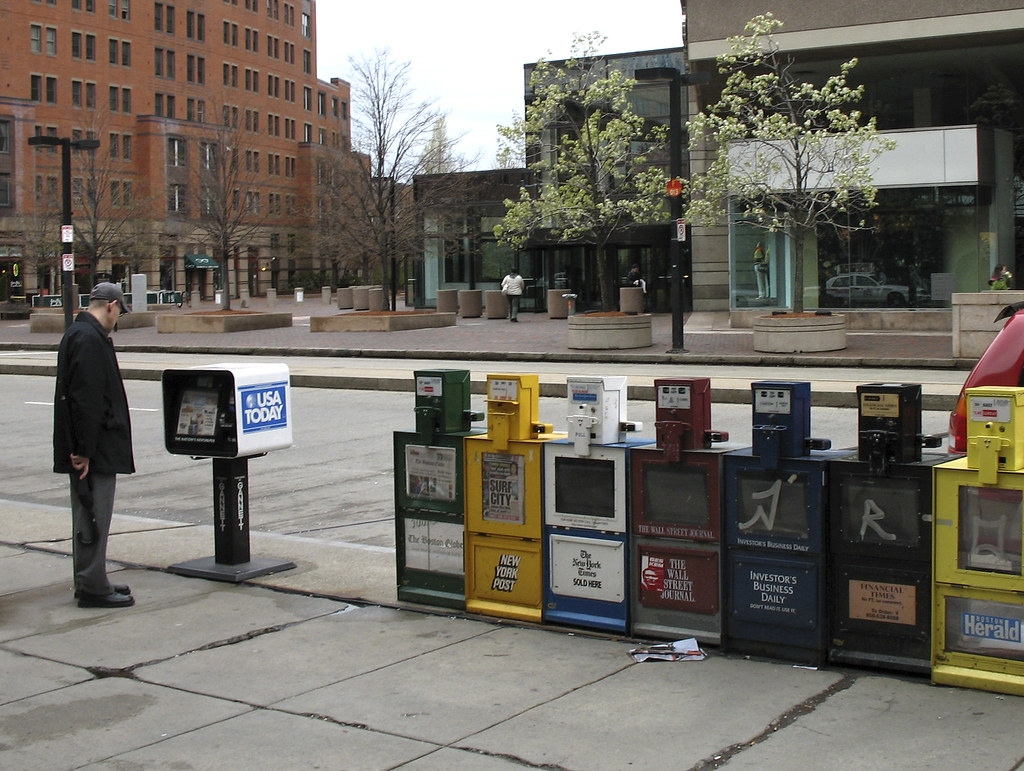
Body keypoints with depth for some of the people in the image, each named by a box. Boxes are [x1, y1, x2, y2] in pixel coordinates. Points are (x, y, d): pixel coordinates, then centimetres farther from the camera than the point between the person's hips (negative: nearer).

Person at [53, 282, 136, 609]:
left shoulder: (78, 334, 16)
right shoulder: (89, 339, -17)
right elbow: (86, 399, -23)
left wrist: (82, 448, 20)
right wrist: (84, 450, -23)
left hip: (92, 447, 11)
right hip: (95, 448, -11)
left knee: (89, 517, 15)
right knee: (93, 518, -5)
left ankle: (91, 583, 23)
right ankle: (92, 588, 1)